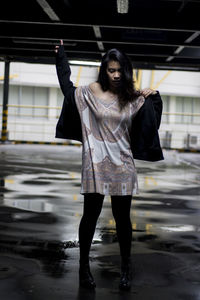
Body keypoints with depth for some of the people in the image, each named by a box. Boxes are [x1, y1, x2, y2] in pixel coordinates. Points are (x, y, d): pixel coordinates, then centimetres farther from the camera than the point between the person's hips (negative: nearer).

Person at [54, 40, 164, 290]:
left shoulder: (133, 99, 4)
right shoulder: (90, 92, 0)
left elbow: (151, 122, 15)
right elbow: (67, 89, 17)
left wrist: (154, 96, 1)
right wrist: (60, 56, 17)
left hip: (122, 165, 2)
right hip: (96, 164, -2)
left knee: (122, 217, 9)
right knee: (91, 215, 4)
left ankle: (126, 268, 23)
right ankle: (84, 266, 19)